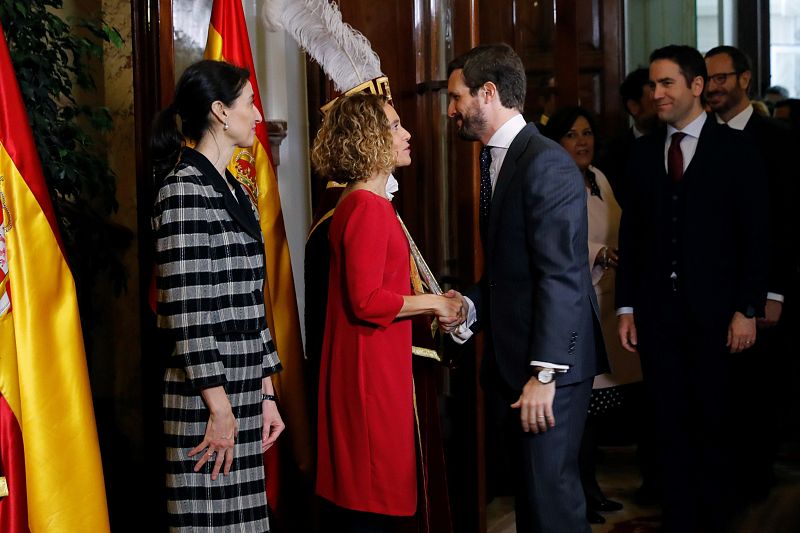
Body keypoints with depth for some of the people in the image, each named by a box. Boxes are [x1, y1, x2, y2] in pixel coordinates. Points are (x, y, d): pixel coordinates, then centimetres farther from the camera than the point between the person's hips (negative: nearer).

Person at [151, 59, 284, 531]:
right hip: (206, 402, -8)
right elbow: (186, 309, -16)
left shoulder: (233, 190, 16)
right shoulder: (184, 188, -11)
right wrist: (220, 408, -17)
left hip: (244, 394, 8)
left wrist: (266, 394, 14)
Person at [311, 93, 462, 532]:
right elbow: (367, 301, -22)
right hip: (371, 370, -10)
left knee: (362, 494, 15)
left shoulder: (365, 203, 15)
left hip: (375, 365, 10)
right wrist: (433, 303, -11)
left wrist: (430, 308, 9)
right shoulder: (368, 207, -16)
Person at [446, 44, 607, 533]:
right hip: (512, 358, 9)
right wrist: (471, 306, 2)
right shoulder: (497, 161, 15)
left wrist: (544, 373, -22)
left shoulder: (546, 163, -14)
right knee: (529, 488, 14)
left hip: (550, 363, -9)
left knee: (550, 493, -5)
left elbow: (560, 275, -19)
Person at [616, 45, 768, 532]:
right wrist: (627, 307, 4)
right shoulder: (645, 151, 9)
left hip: (713, 311, -3)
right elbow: (632, 232, 8)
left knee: (714, 423, 4)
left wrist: (748, 309, -9)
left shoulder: (735, 148, -2)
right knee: (671, 424, 7)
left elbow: (755, 234, -4)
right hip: (657, 311, 3)